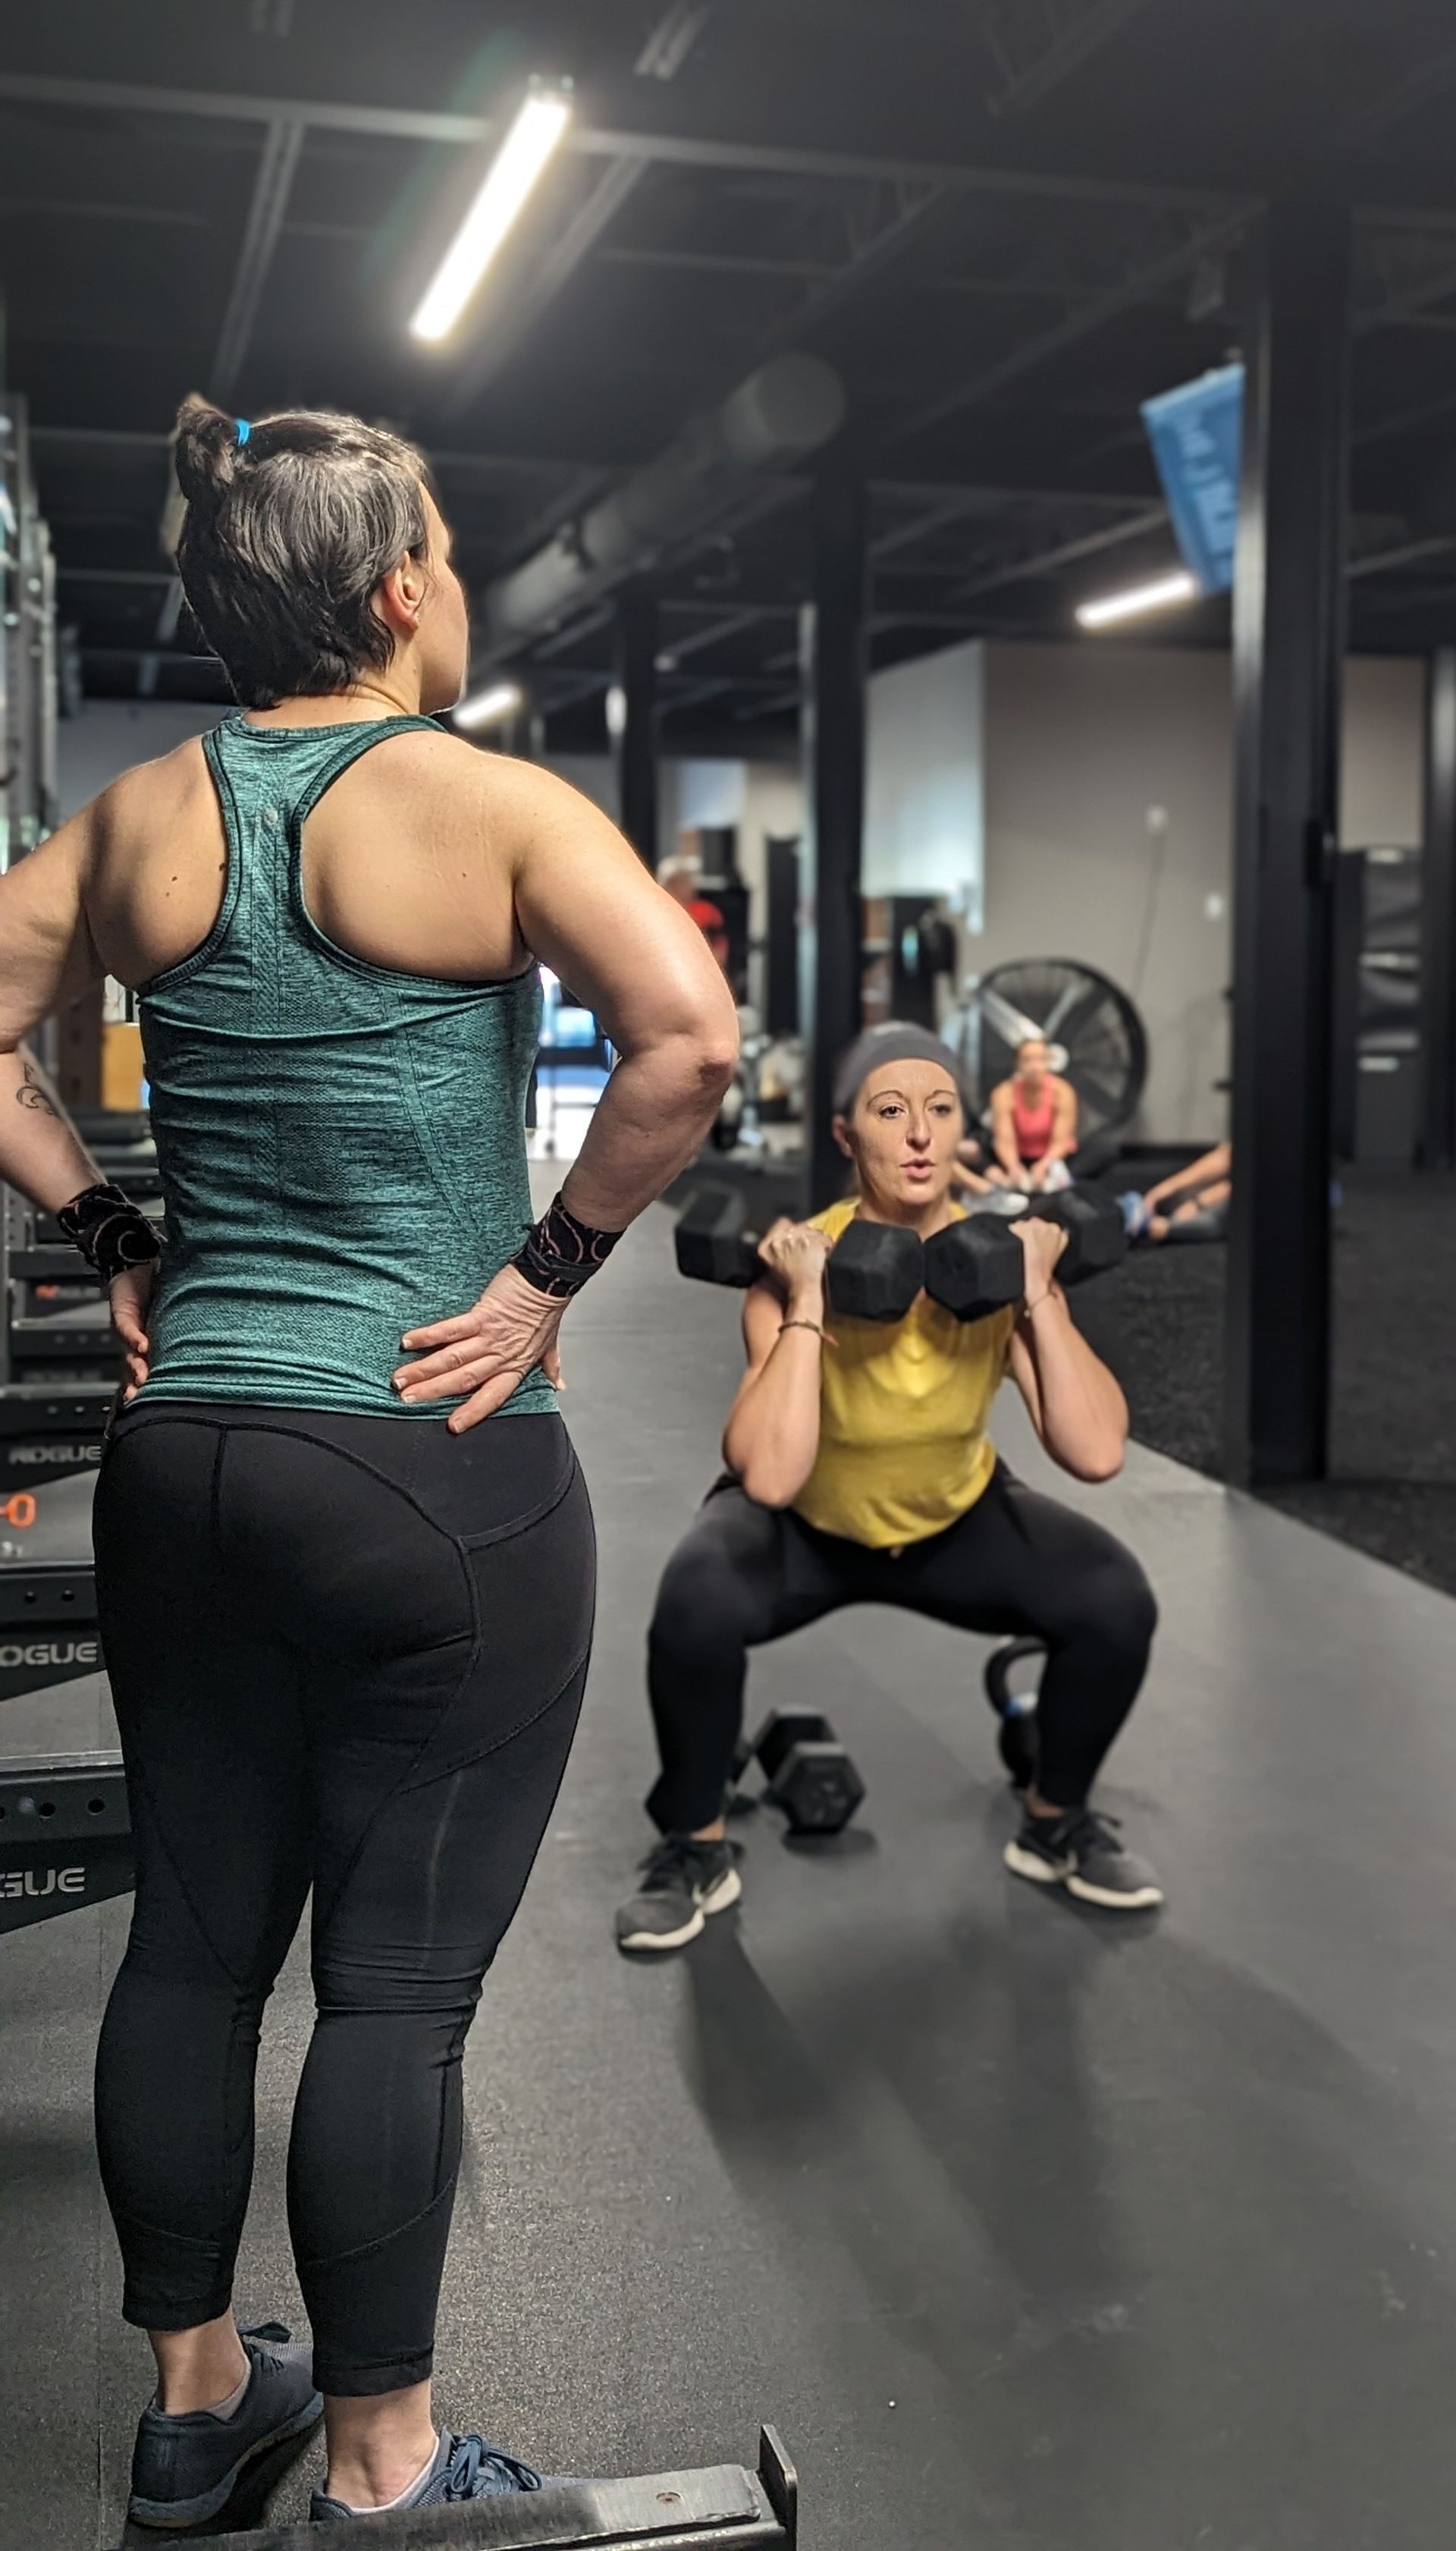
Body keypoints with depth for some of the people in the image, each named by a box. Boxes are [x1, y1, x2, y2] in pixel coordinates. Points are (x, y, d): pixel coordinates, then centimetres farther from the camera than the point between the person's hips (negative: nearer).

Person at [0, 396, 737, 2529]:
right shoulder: (491, 804, -9)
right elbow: (690, 1035, -21)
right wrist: (554, 1266, -11)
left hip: (183, 1454, 6)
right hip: (440, 1474, -5)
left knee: (192, 1936, 16)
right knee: (401, 1977, 5)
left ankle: (193, 2396, 35)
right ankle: (378, 2469, 20)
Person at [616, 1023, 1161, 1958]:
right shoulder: (797, 1267, -28)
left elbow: (1097, 1453, -30)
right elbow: (767, 1479, -40)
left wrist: (1038, 1294, -32)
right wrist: (807, 1305, -40)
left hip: (956, 1519, 3)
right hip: (806, 1527, -2)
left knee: (1116, 1600, -21)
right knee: (697, 1606, -33)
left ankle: (1059, 1822, 7)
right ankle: (696, 1849, -7)